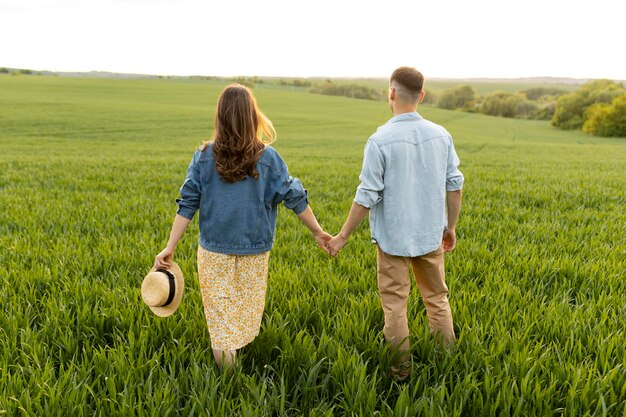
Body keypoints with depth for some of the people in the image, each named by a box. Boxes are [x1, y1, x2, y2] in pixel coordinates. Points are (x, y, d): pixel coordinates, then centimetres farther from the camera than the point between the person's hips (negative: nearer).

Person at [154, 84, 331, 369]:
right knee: (246, 307, 22)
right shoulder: (267, 156, -9)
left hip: (214, 249, 0)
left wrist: (170, 248, -5)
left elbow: (188, 204, -9)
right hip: (254, 249, 0)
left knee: (220, 313, 11)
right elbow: (293, 197, -4)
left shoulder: (205, 156, -7)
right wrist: (318, 232, 7)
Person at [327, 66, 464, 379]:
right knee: (437, 298, 19)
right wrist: (451, 227, 17)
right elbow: (454, 186, 4)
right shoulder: (440, 135, -3)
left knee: (394, 303, 9)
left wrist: (342, 237, -6)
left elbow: (367, 196, -17)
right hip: (430, 235, 5)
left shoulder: (380, 140, -18)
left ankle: (401, 368, 21)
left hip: (393, 236, -4)